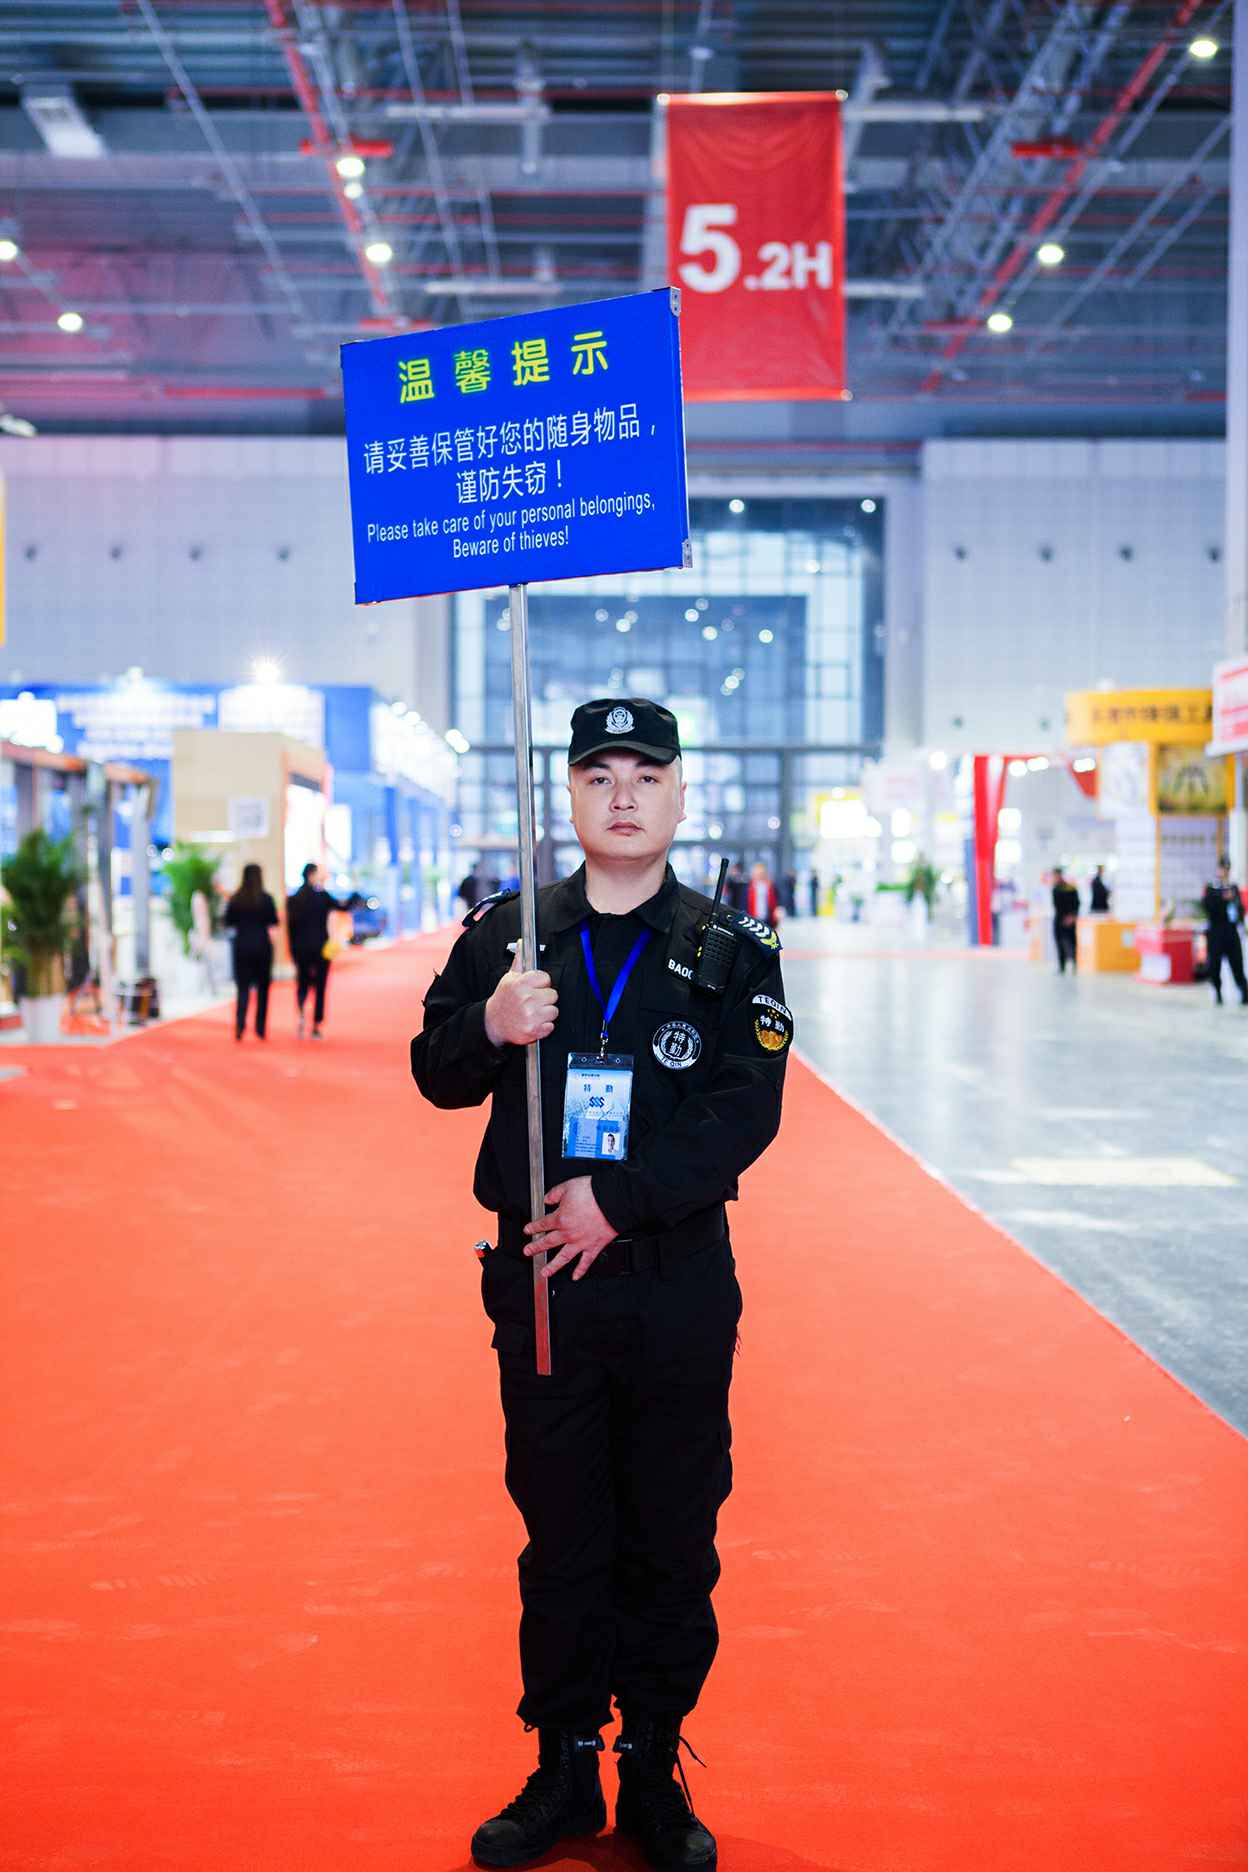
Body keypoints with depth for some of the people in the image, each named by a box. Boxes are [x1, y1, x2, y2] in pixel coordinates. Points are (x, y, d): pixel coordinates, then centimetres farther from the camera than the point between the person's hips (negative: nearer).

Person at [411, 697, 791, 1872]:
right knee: (561, 1534, 10)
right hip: (541, 1278, 1)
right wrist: (489, 1027, -16)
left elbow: (747, 1111, -9)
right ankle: (564, 1772, 24)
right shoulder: (507, 935, 6)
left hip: (678, 1280, -1)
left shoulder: (731, 951, 0)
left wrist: (619, 1200, -18)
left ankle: (654, 1776, 22)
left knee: (673, 1541, 6)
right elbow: (438, 1077, 6)